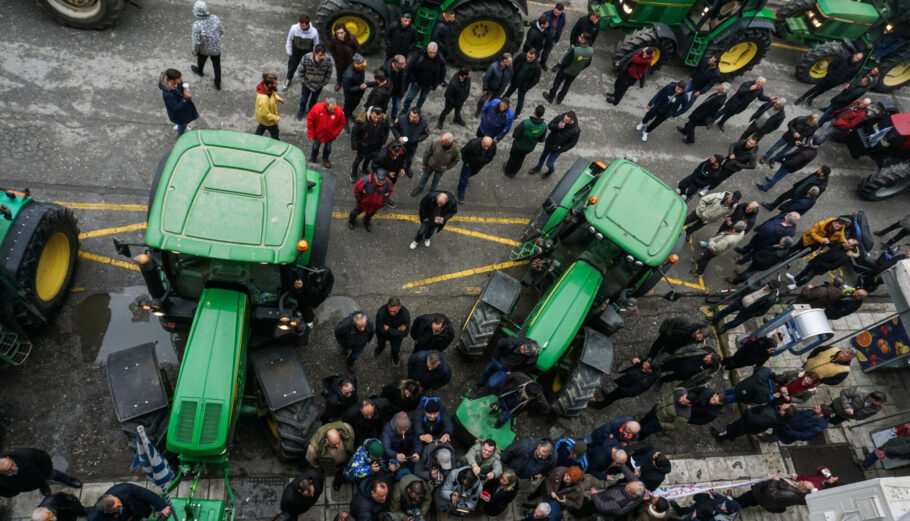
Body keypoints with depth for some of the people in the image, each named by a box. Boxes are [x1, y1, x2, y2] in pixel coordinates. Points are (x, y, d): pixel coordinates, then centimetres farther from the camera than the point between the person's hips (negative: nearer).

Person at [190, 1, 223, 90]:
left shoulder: (197, 25, -35)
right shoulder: (215, 18, -25)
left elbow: (196, 42, -26)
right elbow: (221, 31, -7)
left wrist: (194, 51, -6)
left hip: (204, 49, -2)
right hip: (216, 47, 2)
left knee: (201, 60, 32)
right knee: (217, 65, 24)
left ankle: (200, 71, 62)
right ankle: (218, 84, 41)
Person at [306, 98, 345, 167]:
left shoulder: (339, 111, -30)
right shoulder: (317, 108, -32)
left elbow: (342, 123, -10)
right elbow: (310, 120, -16)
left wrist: (335, 133, -12)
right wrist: (311, 134, -12)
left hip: (330, 135, 1)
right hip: (317, 134, -1)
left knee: (328, 148, 25)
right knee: (315, 147, 24)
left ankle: (325, 159, 57)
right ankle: (313, 158, 56)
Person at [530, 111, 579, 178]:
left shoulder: (575, 130, -31)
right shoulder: (560, 117, -24)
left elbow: (572, 143, -17)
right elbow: (550, 125, -12)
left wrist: (560, 149, -19)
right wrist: (557, 126, -34)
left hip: (557, 148, -4)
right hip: (549, 142, 4)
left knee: (549, 163, 6)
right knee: (543, 156, 27)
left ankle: (551, 170, 44)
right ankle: (538, 167, 57)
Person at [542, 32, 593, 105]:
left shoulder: (574, 50, -39)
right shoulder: (591, 51, -21)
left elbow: (565, 60, -25)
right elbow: (587, 63, -4)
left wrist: (559, 66, -4)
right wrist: (579, 69, 14)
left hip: (566, 70, -4)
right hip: (576, 72, 4)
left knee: (557, 83, 22)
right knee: (567, 85, 28)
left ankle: (550, 97, 42)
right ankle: (559, 99, 46)